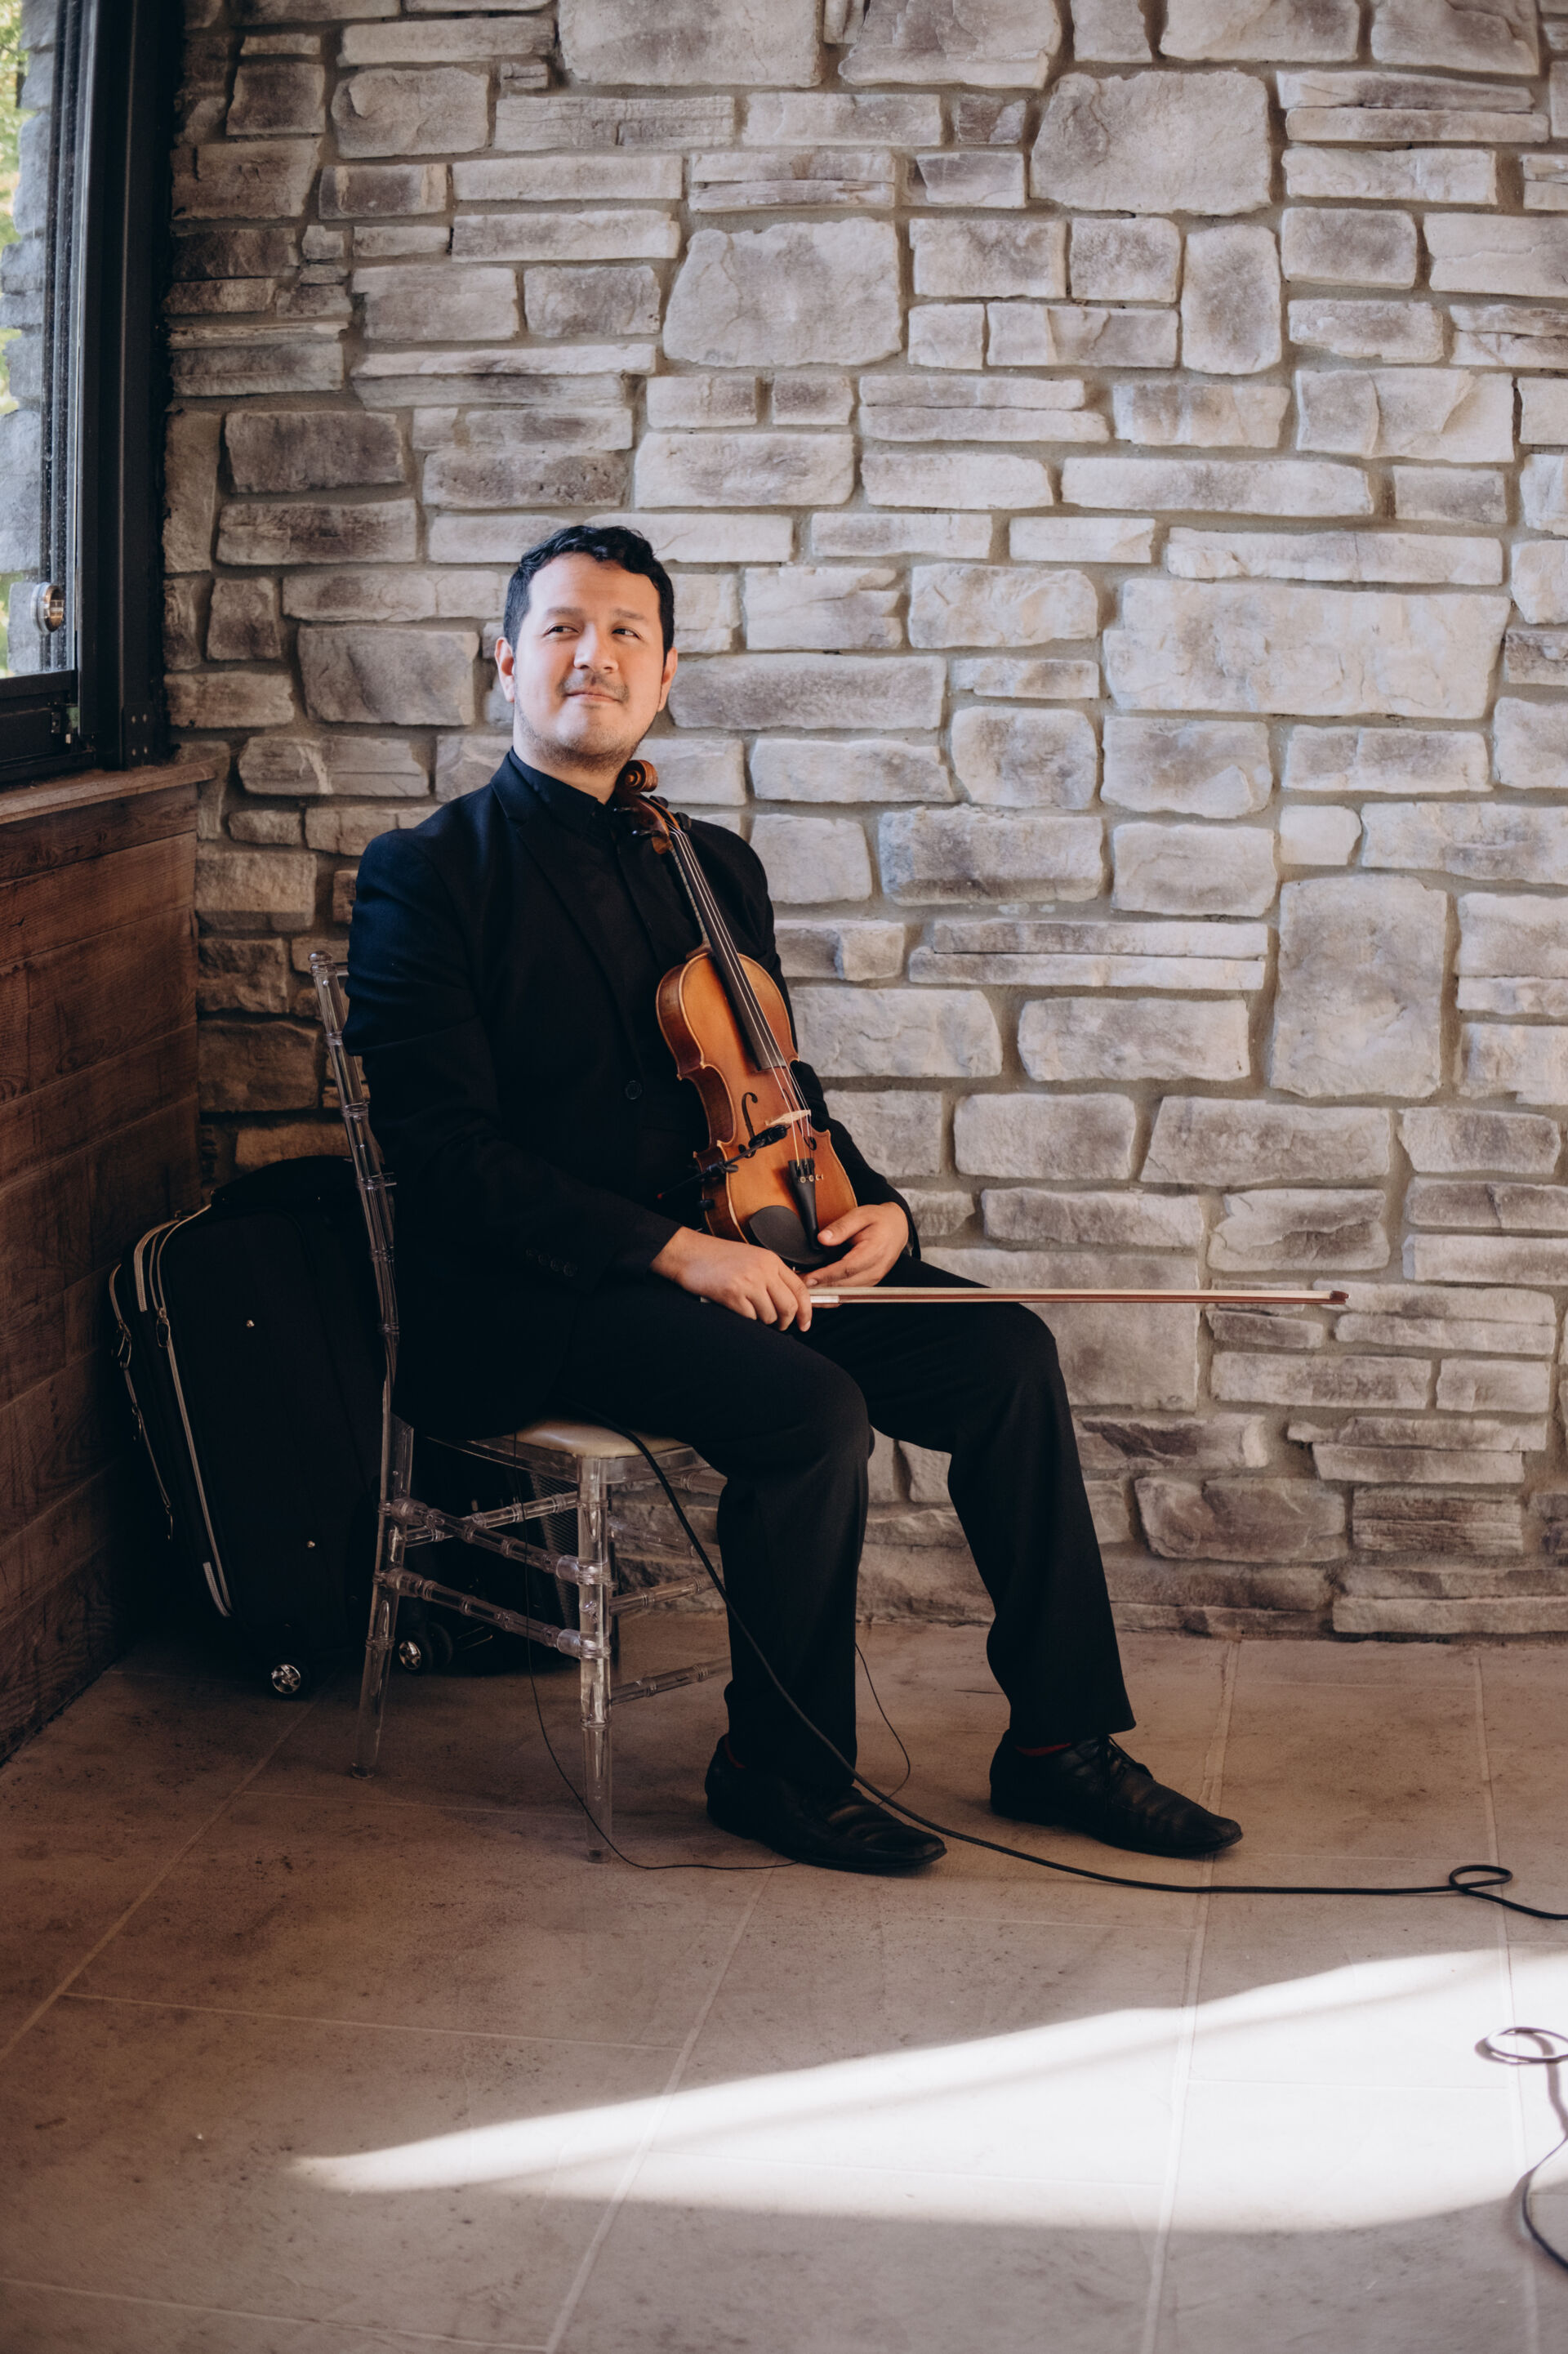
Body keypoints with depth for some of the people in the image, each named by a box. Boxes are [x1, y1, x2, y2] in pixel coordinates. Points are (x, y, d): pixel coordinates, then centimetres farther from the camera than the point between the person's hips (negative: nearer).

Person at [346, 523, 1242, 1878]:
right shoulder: (430, 877, -4)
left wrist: (874, 1205, 0)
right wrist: (669, 1247, -21)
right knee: (811, 1408, -29)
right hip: (525, 1298, -6)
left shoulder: (713, 868, 17)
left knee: (1003, 1352, -11)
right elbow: (449, 1153, -13)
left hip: (721, 1248, 6)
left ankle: (1060, 1737, 0)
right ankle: (784, 1771, -7)